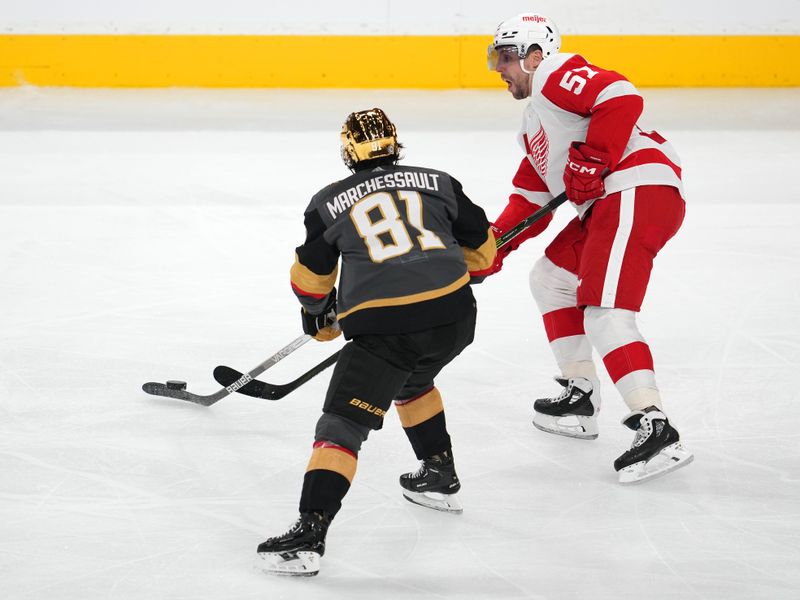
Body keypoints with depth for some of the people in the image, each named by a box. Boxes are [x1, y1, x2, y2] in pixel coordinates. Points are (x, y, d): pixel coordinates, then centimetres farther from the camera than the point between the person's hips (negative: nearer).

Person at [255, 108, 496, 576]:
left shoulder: (329, 201, 13)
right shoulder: (438, 182, 17)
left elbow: (311, 279, 23)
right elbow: (482, 249, 24)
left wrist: (318, 313, 43)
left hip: (383, 324, -4)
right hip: (453, 314, 4)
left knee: (342, 426, -2)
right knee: (412, 381, 34)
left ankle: (309, 533, -15)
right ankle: (441, 479, 43)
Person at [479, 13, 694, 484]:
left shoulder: (556, 74, -2)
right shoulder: (534, 124, 30)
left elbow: (622, 97, -19)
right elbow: (533, 197, 30)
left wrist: (589, 161, -20)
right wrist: (495, 243, 18)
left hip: (638, 188, -11)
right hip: (608, 203, 11)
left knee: (604, 310, -19)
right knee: (551, 279, 22)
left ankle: (658, 431, -27)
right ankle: (580, 397, 25)